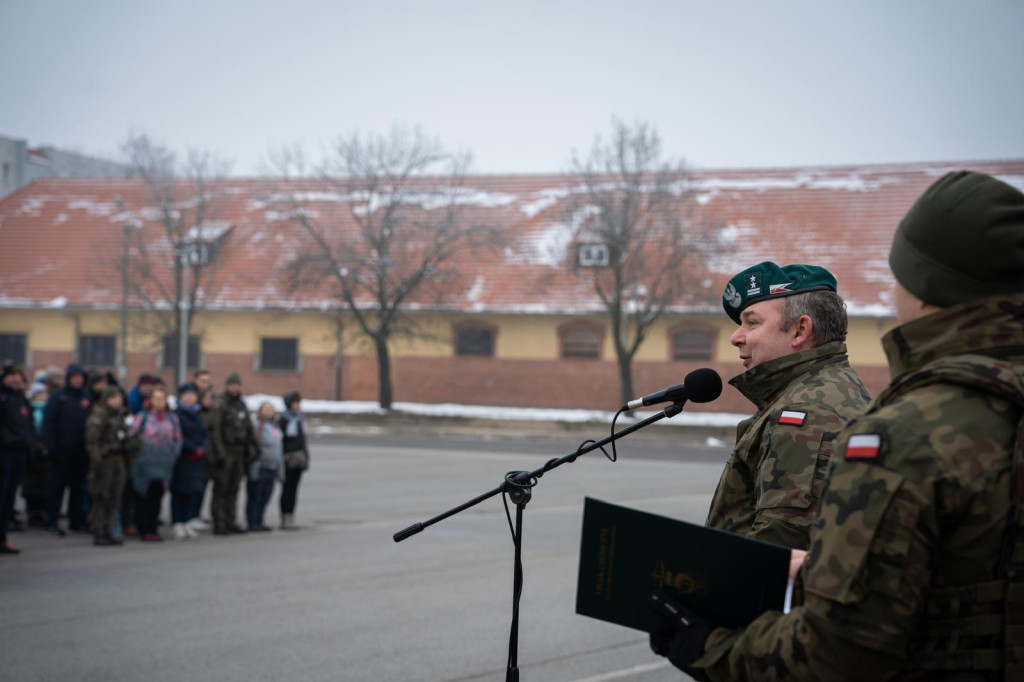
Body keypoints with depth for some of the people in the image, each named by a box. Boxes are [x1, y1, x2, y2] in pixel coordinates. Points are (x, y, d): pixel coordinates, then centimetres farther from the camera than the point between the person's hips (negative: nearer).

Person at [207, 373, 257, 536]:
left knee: (233, 489, 11)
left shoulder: (242, 405, 16)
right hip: (225, 453, -7)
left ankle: (231, 522, 17)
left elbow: (249, 429, 22)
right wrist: (219, 453, -19)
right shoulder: (220, 406, -7)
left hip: (239, 453, 7)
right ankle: (219, 524, -4)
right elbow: (214, 430, -14)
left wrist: (253, 449, 16)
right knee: (221, 489, -5)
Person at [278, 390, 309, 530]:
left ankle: (291, 519, 13)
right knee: (287, 488, -4)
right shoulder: (284, 419, -10)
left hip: (299, 459, 7)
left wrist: (306, 457, 16)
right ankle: (285, 519, 0)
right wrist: (283, 457, -16)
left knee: (294, 488, 9)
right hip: (289, 459, -7)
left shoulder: (300, 418, 12)